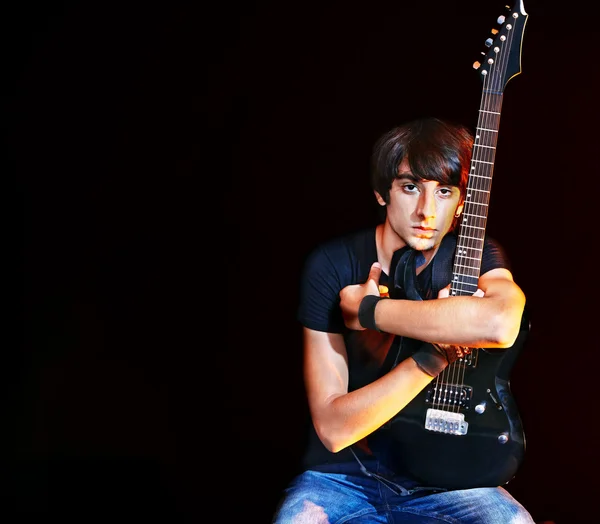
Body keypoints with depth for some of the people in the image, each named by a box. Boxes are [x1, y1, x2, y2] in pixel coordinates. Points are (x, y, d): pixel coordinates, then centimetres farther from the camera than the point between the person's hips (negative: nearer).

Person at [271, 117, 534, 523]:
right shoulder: (332, 265, -10)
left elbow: (501, 324, -33)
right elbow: (332, 427, -16)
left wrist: (367, 311, -24)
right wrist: (435, 353, -24)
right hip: (343, 475, -1)